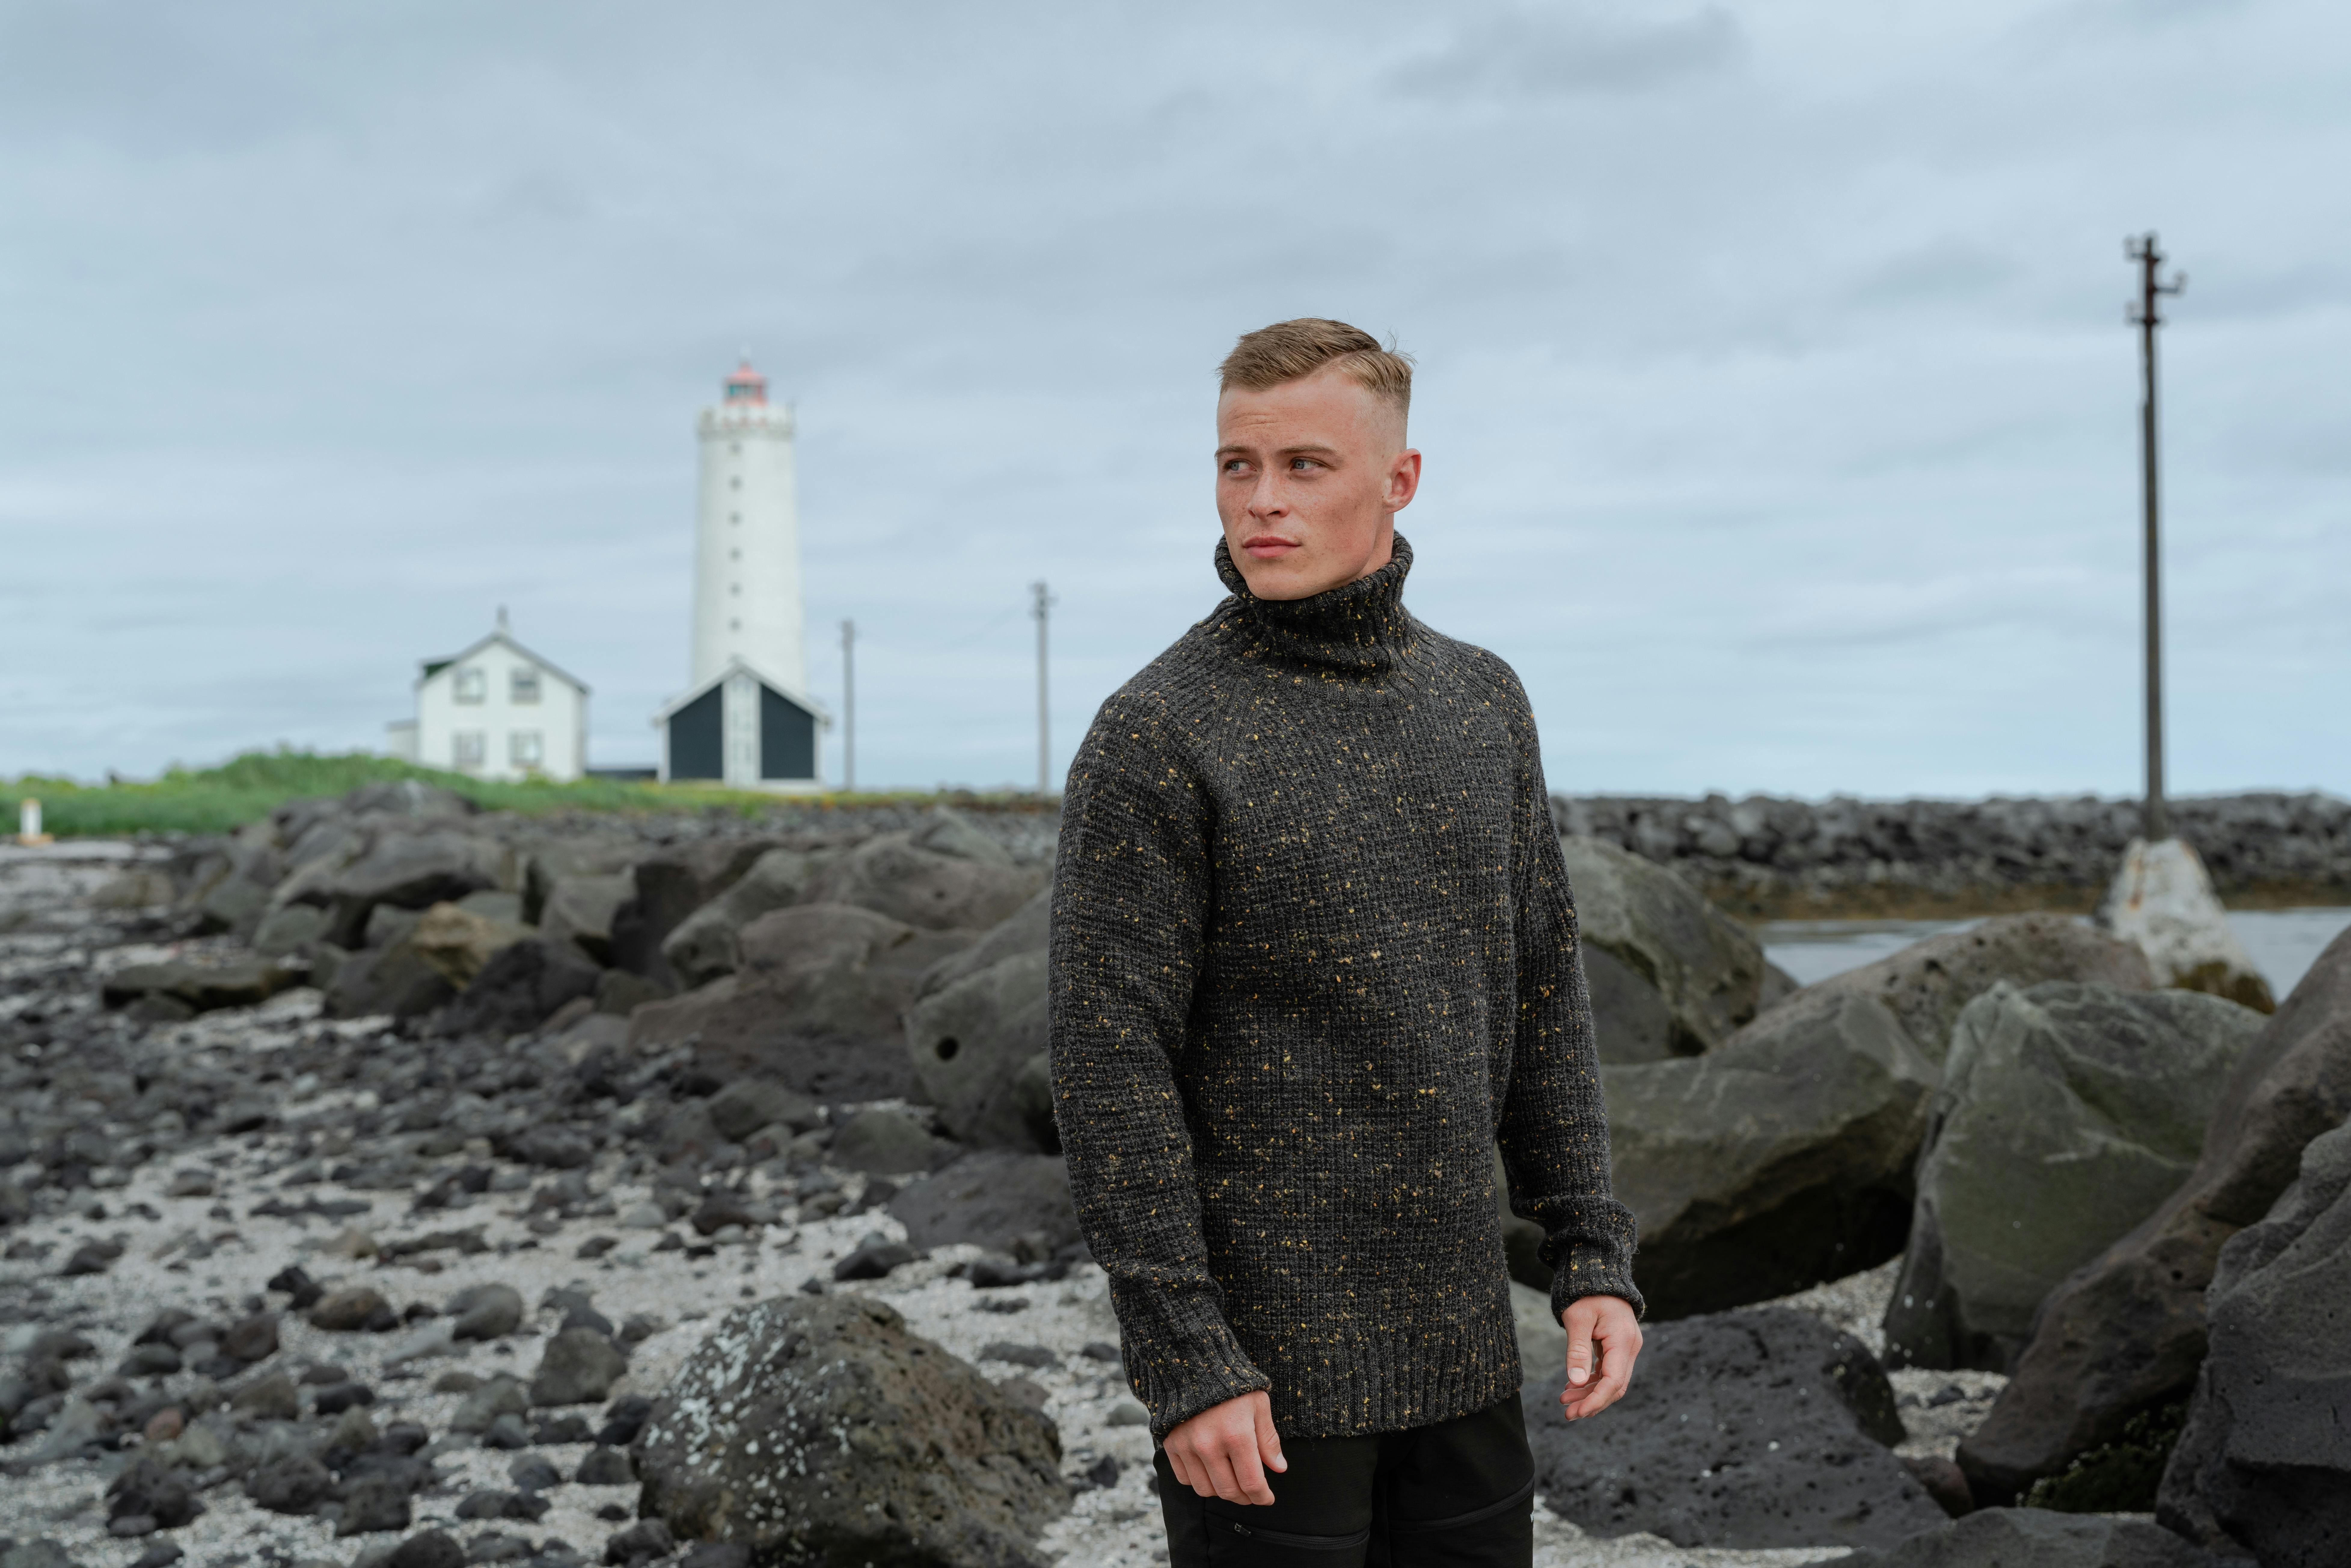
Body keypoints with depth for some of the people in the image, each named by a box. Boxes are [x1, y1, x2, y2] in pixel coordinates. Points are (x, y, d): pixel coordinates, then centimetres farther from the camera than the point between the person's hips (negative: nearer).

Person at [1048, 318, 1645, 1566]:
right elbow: (1110, 1074, -14)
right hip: (1265, 1367, -5)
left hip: (1459, 1352, 6)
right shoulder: (1154, 736, -11)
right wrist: (1184, 1362, -16)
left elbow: (1540, 996, 12)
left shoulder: (1482, 702, 7)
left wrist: (1593, 1257, 6)